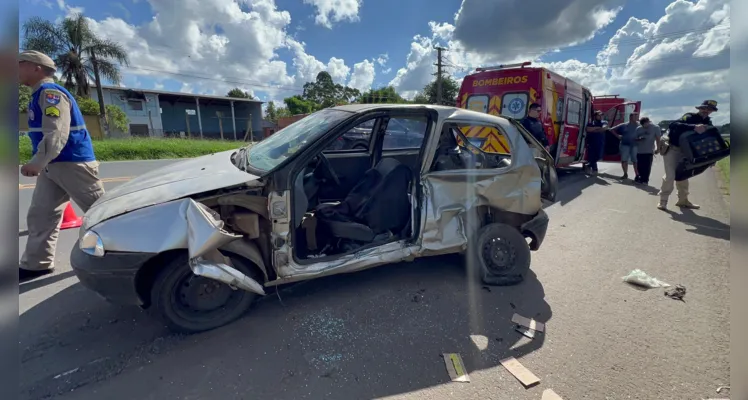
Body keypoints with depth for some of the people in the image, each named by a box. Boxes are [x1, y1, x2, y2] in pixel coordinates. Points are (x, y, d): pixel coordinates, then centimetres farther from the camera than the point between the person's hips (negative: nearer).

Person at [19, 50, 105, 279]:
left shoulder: (50, 92, -12)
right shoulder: (39, 95, 19)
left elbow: (57, 134, -23)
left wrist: (36, 163, -25)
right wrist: (40, 164, 23)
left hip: (73, 163, -10)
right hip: (52, 165, 10)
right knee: (40, 215, 9)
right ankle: (35, 263, 17)